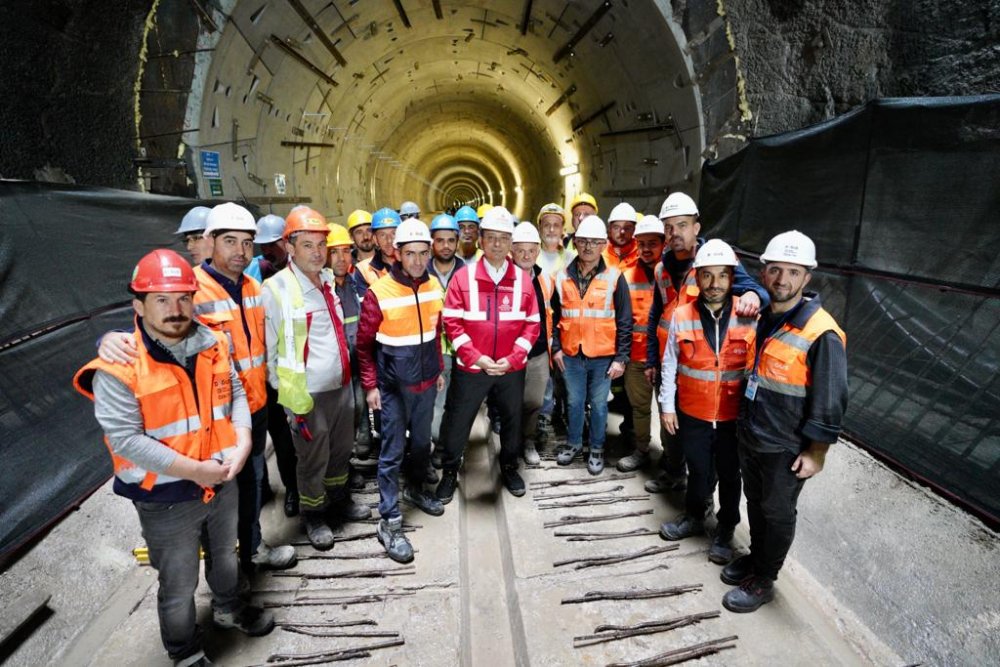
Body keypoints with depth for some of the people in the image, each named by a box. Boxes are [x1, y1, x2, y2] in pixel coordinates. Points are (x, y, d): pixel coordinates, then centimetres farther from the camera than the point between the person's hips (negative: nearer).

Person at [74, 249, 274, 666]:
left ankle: (229, 608, 56)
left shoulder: (212, 344, -5)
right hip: (166, 498, -5)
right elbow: (125, 438, -24)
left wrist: (241, 445, -12)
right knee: (179, 586, 15)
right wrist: (195, 470, -24)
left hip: (224, 482, 5)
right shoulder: (119, 367, -22)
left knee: (225, 555, 29)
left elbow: (235, 394, 3)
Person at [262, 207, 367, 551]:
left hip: (342, 385, 7)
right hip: (309, 393, -6)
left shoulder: (329, 280, 5)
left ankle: (339, 501, 44)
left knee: (341, 450, 22)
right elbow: (269, 350, -12)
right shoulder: (276, 289, -16)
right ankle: (313, 516, 32)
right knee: (313, 460, 11)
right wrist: (289, 395, -10)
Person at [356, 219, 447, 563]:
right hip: (393, 386, -5)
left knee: (421, 442, 20)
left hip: (426, 382, 5)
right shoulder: (379, 292, -16)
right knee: (392, 451, 2)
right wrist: (370, 385, -9)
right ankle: (389, 522, 12)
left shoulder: (434, 286, 0)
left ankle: (415, 489, 43)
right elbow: (364, 343, -8)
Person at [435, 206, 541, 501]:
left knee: (512, 420, 18)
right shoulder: (463, 276, -6)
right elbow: (452, 322, -9)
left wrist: (513, 358, -11)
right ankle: (449, 472, 31)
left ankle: (509, 468, 42)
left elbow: (532, 324, 0)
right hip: (470, 368, -2)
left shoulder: (523, 279, 0)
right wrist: (476, 358, -17)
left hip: (512, 368, 2)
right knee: (457, 422, 9)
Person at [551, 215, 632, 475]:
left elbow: (624, 322, -4)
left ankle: (597, 449, 27)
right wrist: (556, 348, 4)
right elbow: (554, 317, 10)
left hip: (603, 357, -2)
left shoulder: (614, 278, -5)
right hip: (571, 355, 2)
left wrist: (621, 357, -7)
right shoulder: (562, 278, 2)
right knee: (574, 402, 15)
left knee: (599, 404, 10)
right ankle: (573, 443, 34)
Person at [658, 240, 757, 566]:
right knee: (699, 469, 18)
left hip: (734, 415, 0)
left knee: (729, 474, 15)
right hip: (692, 413, 1)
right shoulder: (682, 316, -8)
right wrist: (667, 405, 1)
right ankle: (694, 517, 42)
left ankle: (725, 530, 36)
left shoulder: (748, 318, -10)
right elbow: (669, 364, -1)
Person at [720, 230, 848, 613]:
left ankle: (763, 580, 30)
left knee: (777, 513, 12)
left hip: (786, 448, -7)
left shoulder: (821, 334, -22)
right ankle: (756, 557, 44)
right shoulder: (761, 318, 2)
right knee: (755, 502, 23)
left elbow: (830, 401, -18)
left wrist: (816, 452, -15)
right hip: (749, 435, 7)